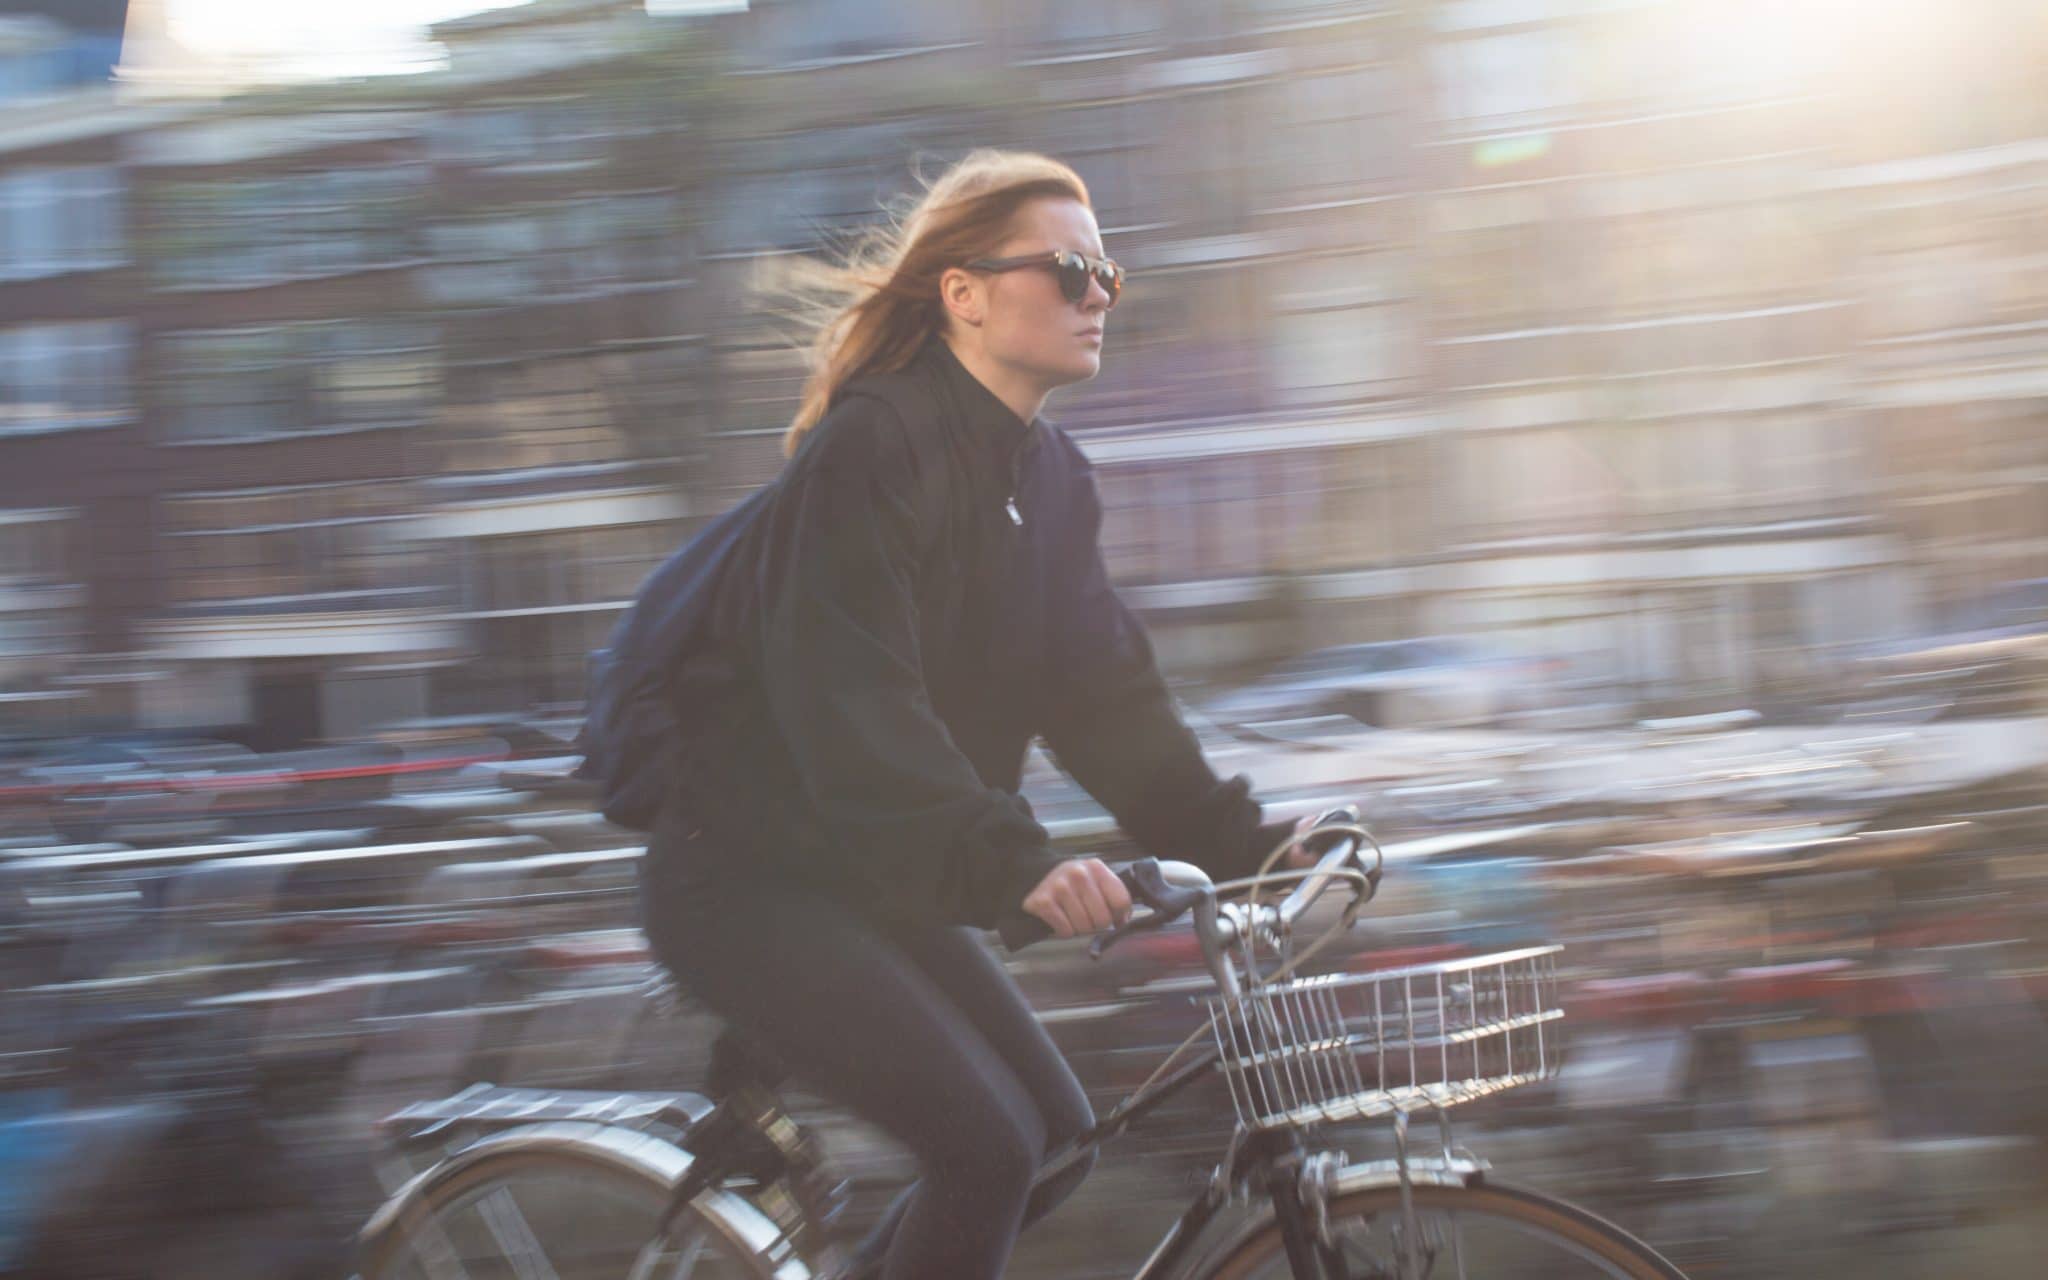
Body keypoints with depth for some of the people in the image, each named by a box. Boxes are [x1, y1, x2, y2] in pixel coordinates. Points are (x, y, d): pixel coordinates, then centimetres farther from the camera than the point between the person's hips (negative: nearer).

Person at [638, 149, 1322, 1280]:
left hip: (871, 881, 9)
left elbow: (1103, 689, 4)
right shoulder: (870, 444, -20)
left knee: (1055, 1138, 5)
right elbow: (849, 700, -31)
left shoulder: (1053, 478, 7)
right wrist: (1011, 862, -42)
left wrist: (1240, 842, -7)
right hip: (747, 878, -9)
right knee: (988, 1145, -17)